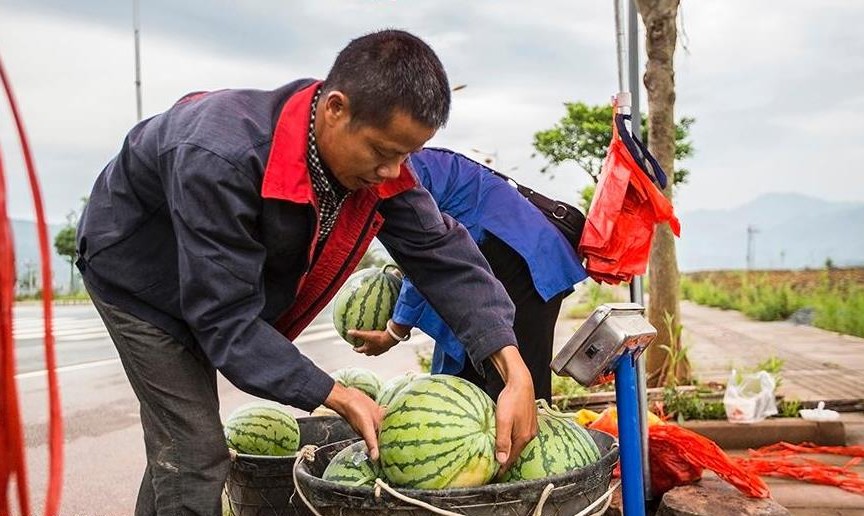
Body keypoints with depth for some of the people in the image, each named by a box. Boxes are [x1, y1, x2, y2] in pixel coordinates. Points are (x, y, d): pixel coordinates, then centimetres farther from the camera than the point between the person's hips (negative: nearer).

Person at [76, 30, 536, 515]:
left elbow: (443, 254, -20)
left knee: (179, 447, 19)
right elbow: (225, 318, -37)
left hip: (231, 283, 7)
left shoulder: (375, 155, -22)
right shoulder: (221, 160, -42)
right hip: (137, 272, -6)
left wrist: (516, 372, -30)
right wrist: (336, 397, -39)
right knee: (195, 456, -12)